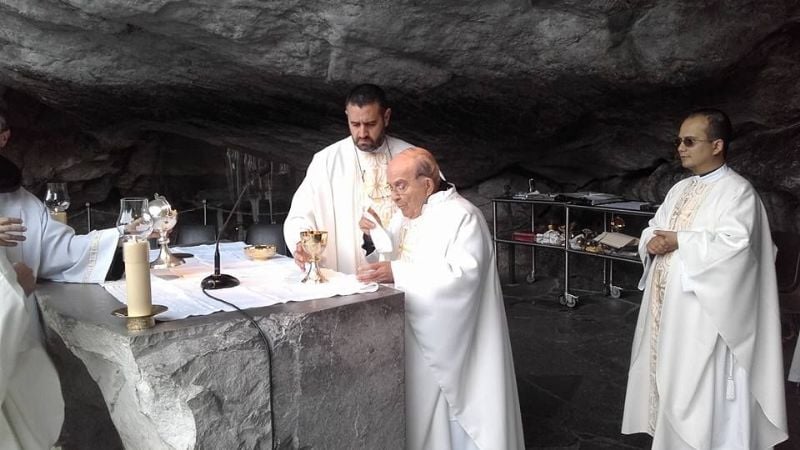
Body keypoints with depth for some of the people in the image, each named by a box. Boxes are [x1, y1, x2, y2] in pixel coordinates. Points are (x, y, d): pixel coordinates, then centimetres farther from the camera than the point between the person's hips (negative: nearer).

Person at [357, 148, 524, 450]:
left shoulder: (461, 216, -16)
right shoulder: (406, 215, 11)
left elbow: (462, 274, -27)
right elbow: (394, 255, 22)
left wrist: (396, 273, -32)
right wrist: (377, 235, -1)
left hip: (448, 340, -7)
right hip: (417, 332, 8)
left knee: (448, 417, 2)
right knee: (420, 413, 12)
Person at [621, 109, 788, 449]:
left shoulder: (738, 191, -10)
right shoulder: (680, 189, 14)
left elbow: (734, 243, -24)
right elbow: (653, 229, 14)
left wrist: (679, 242, -18)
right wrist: (652, 242, -9)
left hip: (703, 311, -8)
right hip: (667, 305, 8)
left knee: (699, 388, -1)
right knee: (668, 374, 16)